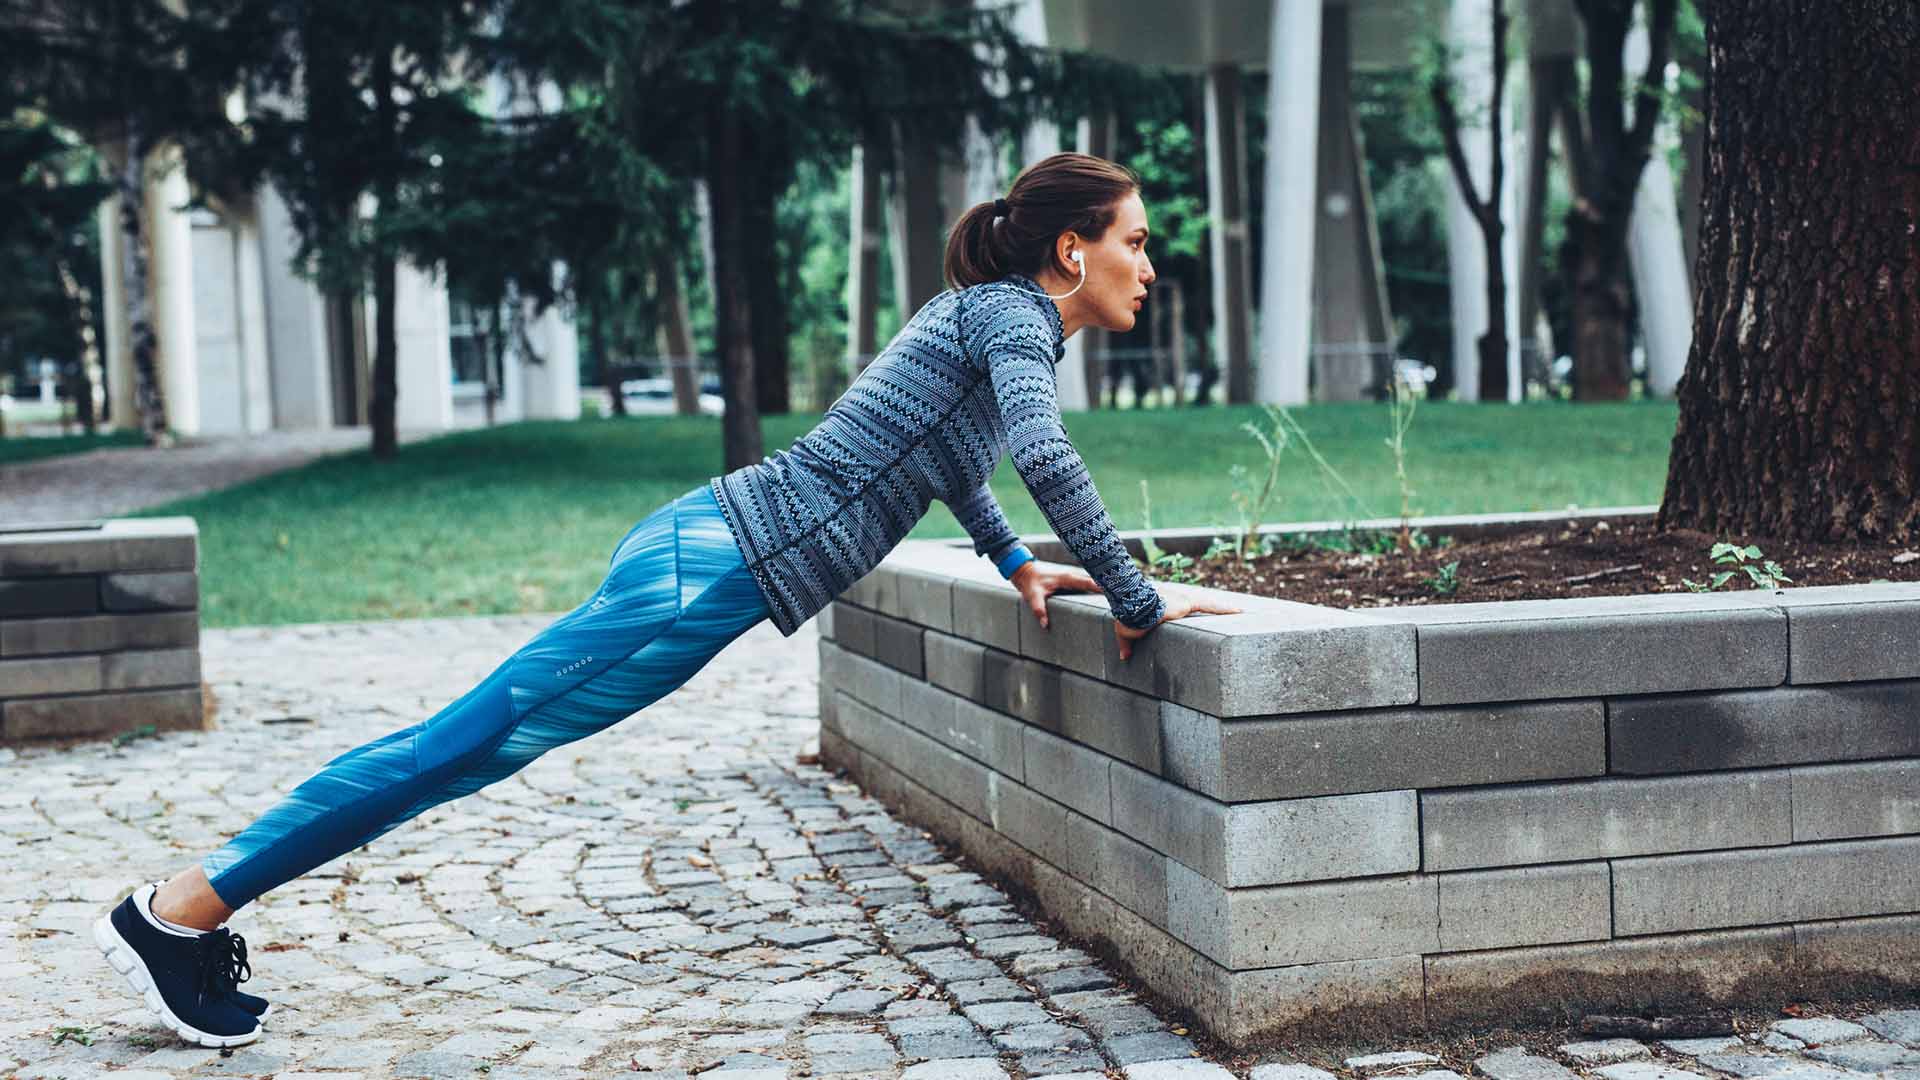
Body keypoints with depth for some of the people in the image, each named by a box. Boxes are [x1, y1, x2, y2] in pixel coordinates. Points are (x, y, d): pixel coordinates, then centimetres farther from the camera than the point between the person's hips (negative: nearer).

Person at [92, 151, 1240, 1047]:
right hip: (718, 563, -9)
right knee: (476, 739, -7)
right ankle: (181, 908, 0)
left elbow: (955, 457, 38)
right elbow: (1046, 456, -25)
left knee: (475, 741, 10)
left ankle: (195, 907, 16)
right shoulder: (1014, 313, -8)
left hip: (704, 546, 9)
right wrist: (1137, 601, -18)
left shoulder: (984, 313, 21)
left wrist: (1020, 563, 31)